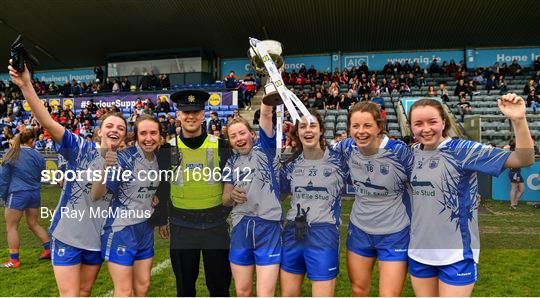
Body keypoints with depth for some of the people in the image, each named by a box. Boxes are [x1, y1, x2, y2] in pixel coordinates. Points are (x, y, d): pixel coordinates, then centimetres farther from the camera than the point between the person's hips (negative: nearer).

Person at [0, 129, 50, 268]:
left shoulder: (12, 154, -7)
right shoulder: (37, 156, 0)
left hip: (18, 194, -4)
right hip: (34, 193, 4)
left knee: (11, 227, 6)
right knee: (33, 223, 19)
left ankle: (14, 260, 9)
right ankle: (49, 249, 19)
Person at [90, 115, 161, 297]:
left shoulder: (158, 160, 3)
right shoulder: (123, 158, -17)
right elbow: (96, 195, -23)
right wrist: (105, 167, -37)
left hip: (145, 230, 6)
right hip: (121, 230, -6)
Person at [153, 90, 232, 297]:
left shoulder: (219, 146, -4)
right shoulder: (169, 148, -2)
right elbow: (161, 187, 7)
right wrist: (161, 220, 10)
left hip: (216, 224, 0)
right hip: (181, 226, 1)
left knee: (219, 281, 11)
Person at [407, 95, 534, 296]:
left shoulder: (462, 150, -13)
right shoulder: (413, 153, 2)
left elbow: (524, 160, -20)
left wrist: (518, 120, -33)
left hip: (457, 254, -5)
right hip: (419, 251, 5)